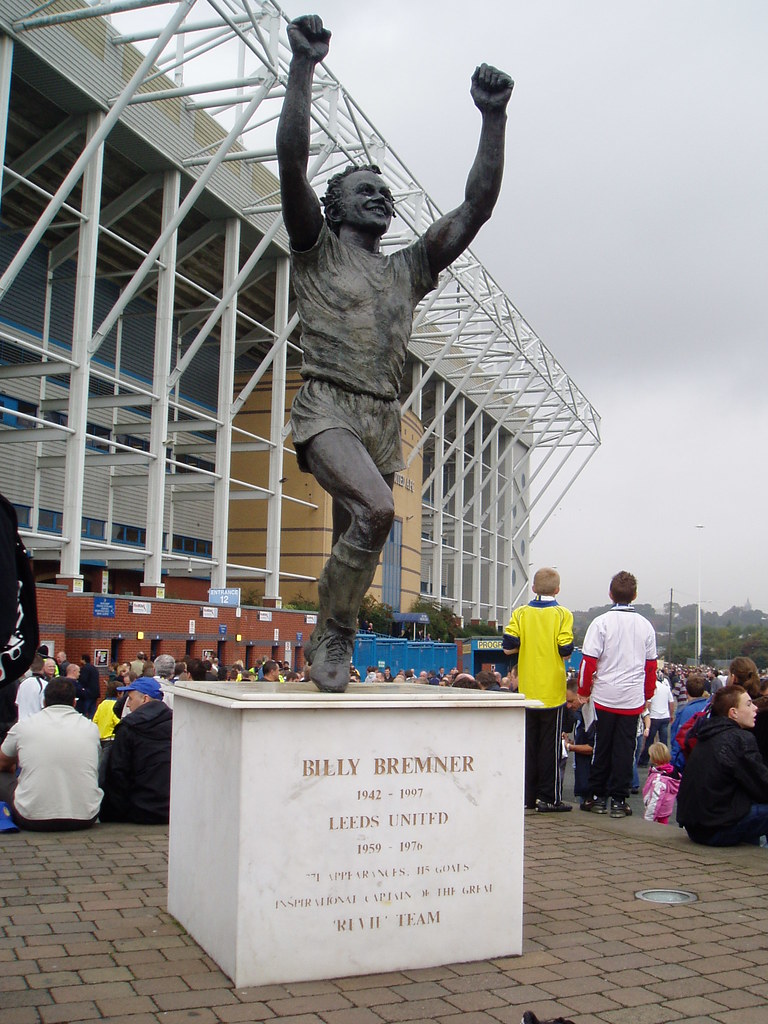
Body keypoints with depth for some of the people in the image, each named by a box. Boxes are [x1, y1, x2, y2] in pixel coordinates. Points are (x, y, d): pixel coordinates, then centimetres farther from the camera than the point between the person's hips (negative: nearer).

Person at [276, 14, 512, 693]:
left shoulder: (409, 270, 21)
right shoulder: (318, 251, 10)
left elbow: (478, 205, 15)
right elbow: (292, 159, -4)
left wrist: (494, 119, 8)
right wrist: (304, 64, -10)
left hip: (384, 419, 5)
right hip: (327, 407, -5)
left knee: (353, 543, 6)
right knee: (376, 508, -29)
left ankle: (325, 646, 20)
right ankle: (337, 629, -14)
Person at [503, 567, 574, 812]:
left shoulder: (521, 613, 0)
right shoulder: (562, 614, -6)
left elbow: (508, 646, -6)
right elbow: (566, 650, -13)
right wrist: (555, 650, 10)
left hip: (527, 689, 2)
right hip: (552, 690, -2)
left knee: (528, 744, 11)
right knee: (550, 745, 4)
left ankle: (528, 796, 15)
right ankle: (549, 798, 6)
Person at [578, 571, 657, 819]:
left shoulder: (601, 622, -8)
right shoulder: (645, 626, 3)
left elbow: (589, 661, -7)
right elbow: (651, 665, 10)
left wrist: (584, 691, 5)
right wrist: (647, 694, 21)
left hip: (604, 696, -2)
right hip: (633, 698, 2)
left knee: (601, 747, 8)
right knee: (624, 749, 6)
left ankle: (598, 797, 15)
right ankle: (619, 800, 8)